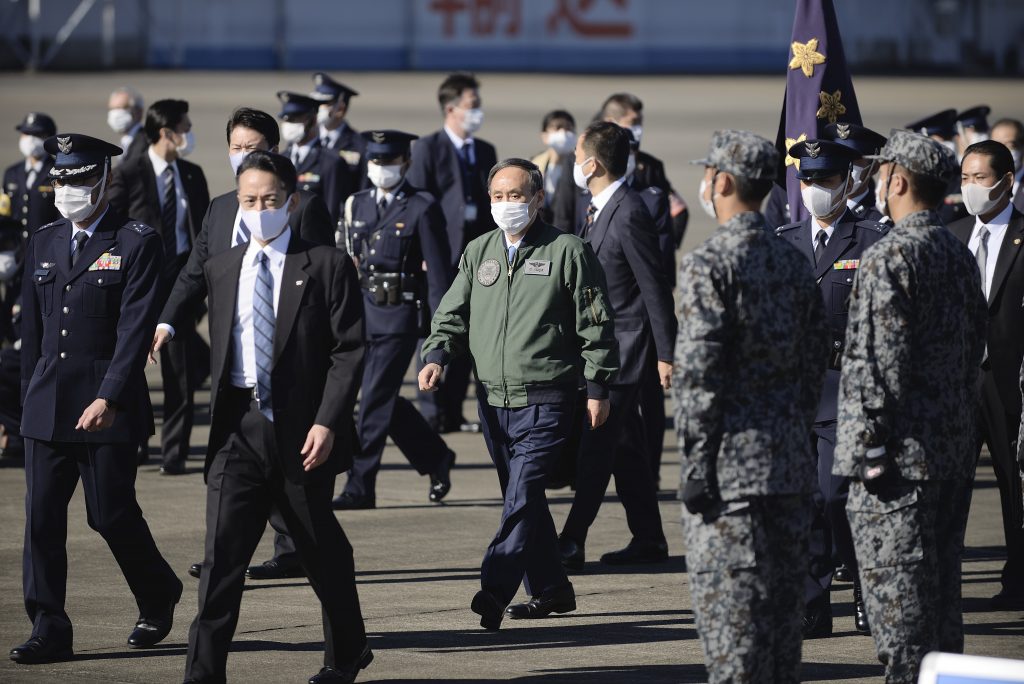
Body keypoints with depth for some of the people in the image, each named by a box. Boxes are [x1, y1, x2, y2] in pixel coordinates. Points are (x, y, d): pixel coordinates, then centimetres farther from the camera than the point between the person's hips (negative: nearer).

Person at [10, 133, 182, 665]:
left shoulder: (137, 243, -6)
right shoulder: (44, 243, 13)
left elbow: (136, 329, -13)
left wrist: (108, 400, -21)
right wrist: (30, 397, 14)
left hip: (109, 411, -5)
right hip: (47, 409, 5)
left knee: (111, 515, 0)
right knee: (42, 517, -1)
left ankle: (158, 599, 26)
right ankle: (49, 632, 2)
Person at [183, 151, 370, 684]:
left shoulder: (326, 266, -4)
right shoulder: (221, 269, 10)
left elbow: (349, 351, -8)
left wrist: (327, 423, -16)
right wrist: (218, 415, 11)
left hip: (302, 432, -3)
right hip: (238, 427, 3)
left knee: (323, 552, 13)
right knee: (222, 550, -9)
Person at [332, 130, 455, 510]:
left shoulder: (422, 209, -5)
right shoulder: (357, 205, 13)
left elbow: (438, 272, -7)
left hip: (399, 317, -7)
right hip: (362, 312, 7)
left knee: (375, 399, -8)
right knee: (383, 399, 11)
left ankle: (360, 487, -5)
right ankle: (436, 458, 31)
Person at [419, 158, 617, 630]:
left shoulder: (566, 251, -1)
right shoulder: (479, 253, 13)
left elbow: (595, 325, 0)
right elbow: (453, 314, 15)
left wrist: (597, 387, -4)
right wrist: (437, 356, -5)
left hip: (546, 401, -6)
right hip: (494, 399, 6)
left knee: (522, 496, -17)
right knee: (521, 498, 11)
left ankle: (494, 590, -26)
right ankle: (550, 590, 23)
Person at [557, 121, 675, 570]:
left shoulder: (630, 215, -19)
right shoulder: (600, 209, 11)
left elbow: (655, 289, -17)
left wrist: (666, 354, -16)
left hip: (622, 349, -10)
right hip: (600, 347, 10)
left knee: (594, 449, -10)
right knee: (625, 448, 13)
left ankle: (571, 545, -11)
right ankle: (648, 539, 20)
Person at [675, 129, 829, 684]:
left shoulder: (708, 263, -12)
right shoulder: (794, 262, 11)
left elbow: (698, 371, -15)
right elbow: (814, 362, 14)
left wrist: (695, 466, -13)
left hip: (731, 466, -7)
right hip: (790, 462, 7)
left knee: (728, 613, -4)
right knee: (782, 602, 12)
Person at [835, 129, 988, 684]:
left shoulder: (889, 258, -14)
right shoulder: (960, 256, 12)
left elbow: (878, 363, -18)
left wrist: (871, 451, -16)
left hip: (902, 454, -9)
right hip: (957, 451, 9)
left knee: (896, 594, -5)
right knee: (941, 591, 15)